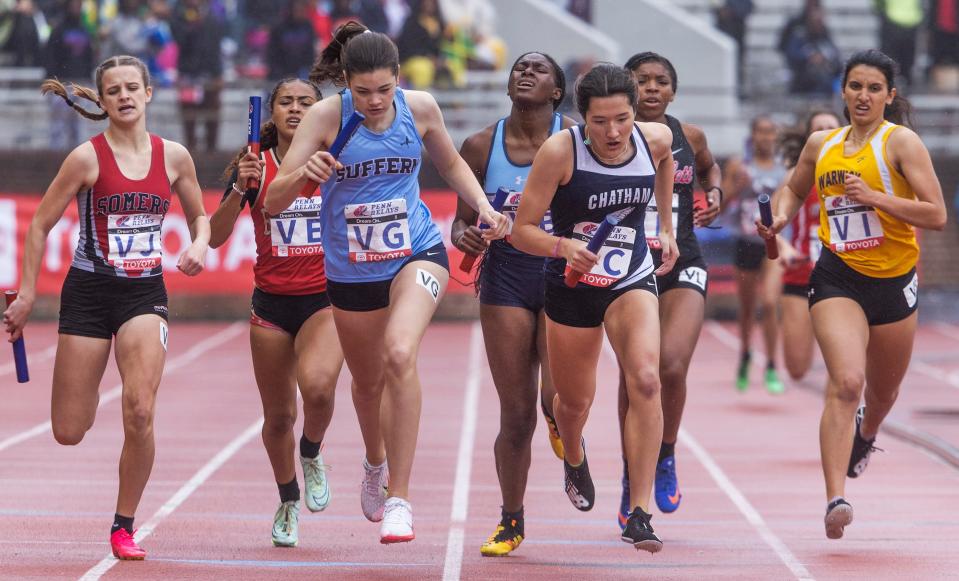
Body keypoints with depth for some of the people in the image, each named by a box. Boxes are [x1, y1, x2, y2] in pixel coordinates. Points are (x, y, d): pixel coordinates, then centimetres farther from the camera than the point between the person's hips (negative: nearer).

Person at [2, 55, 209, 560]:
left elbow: (199, 217, 17)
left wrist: (199, 246, -5)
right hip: (89, 292, -1)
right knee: (69, 432, -1)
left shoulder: (174, 157, 2)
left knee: (140, 413, -19)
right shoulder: (87, 158, -8)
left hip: (145, 294, 1)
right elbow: (40, 225, -1)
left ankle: (124, 526, -2)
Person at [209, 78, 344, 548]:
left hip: (327, 299, -2)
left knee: (317, 385, -29)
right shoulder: (256, 166, -1)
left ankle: (312, 456, 3)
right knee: (278, 416, 9)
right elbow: (216, 236, -9)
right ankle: (288, 504, 34)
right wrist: (239, 189, -22)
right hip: (272, 303, 2)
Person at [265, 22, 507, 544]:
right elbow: (271, 202, -17)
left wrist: (484, 206, -4)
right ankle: (376, 463, 54)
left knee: (399, 353, -28)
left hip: (417, 252, -1)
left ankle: (398, 498, -23)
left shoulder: (419, 108, -9)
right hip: (350, 270, 1)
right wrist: (304, 173, -38)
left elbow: (451, 164, 13)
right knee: (368, 380, 19)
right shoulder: (325, 117, -15)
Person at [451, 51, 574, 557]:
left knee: (557, 397, -18)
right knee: (516, 417, 0)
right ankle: (511, 522, 20)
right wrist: (465, 236, -14)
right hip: (506, 275, 1)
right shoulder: (481, 146, 1)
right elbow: (463, 221, 8)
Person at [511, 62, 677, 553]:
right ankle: (573, 457, 54)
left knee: (646, 380, -24)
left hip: (632, 281, 1)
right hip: (571, 286, -1)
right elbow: (522, 230, -17)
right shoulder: (560, 151, -22)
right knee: (575, 402, 15)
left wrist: (666, 228, 18)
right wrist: (564, 247, -36)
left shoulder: (656, 139, -11)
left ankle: (639, 514, -21)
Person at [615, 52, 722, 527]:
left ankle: (665, 458, 8)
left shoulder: (689, 137, 4)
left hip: (682, 266, 1)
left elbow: (709, 167, 26)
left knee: (672, 367, -17)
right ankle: (632, 478, 19)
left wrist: (715, 193, 6)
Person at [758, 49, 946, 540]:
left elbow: (936, 215, -14)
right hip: (837, 278, 0)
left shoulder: (901, 142, -7)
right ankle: (835, 499, -29)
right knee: (845, 381, -23)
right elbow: (794, 190, 25)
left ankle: (866, 433, 58)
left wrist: (875, 197, -23)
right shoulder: (821, 145, 6)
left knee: (882, 393, 19)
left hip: (893, 279, 0)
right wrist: (781, 217, 4)